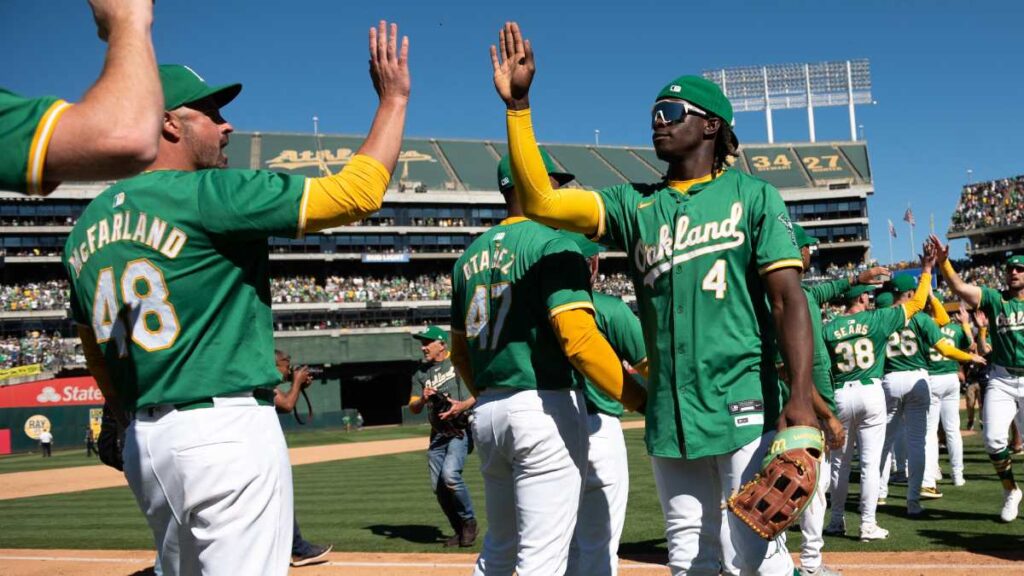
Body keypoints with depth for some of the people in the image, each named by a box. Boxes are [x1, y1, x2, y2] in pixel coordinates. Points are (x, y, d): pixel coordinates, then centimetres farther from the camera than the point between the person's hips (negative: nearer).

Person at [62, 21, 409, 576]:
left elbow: (99, 361, 20)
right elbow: (357, 192, -15)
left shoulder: (84, 228, 12)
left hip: (143, 441, 9)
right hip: (228, 432, -8)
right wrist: (393, 99, -3)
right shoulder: (207, 195, -12)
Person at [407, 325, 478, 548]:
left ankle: (469, 521, -3)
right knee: (438, 486, 3)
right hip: (437, 433, 6)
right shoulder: (421, 374, 16)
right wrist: (423, 399, -12)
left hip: (461, 427, -6)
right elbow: (413, 408, 10)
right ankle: (460, 530, 20)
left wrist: (463, 406, -20)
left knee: (450, 475, -24)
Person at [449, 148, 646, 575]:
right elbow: (578, 337, -22)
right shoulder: (552, 244, -9)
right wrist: (637, 398, -14)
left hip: (487, 412, 8)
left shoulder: (471, 255, 14)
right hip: (545, 408, -8)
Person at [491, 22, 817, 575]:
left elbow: (788, 299, -6)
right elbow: (541, 202, -1)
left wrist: (801, 397, -18)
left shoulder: (752, 196, 2)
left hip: (743, 408, -4)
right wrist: (517, 105, -5)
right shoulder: (635, 203, 11)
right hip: (668, 415, 4)